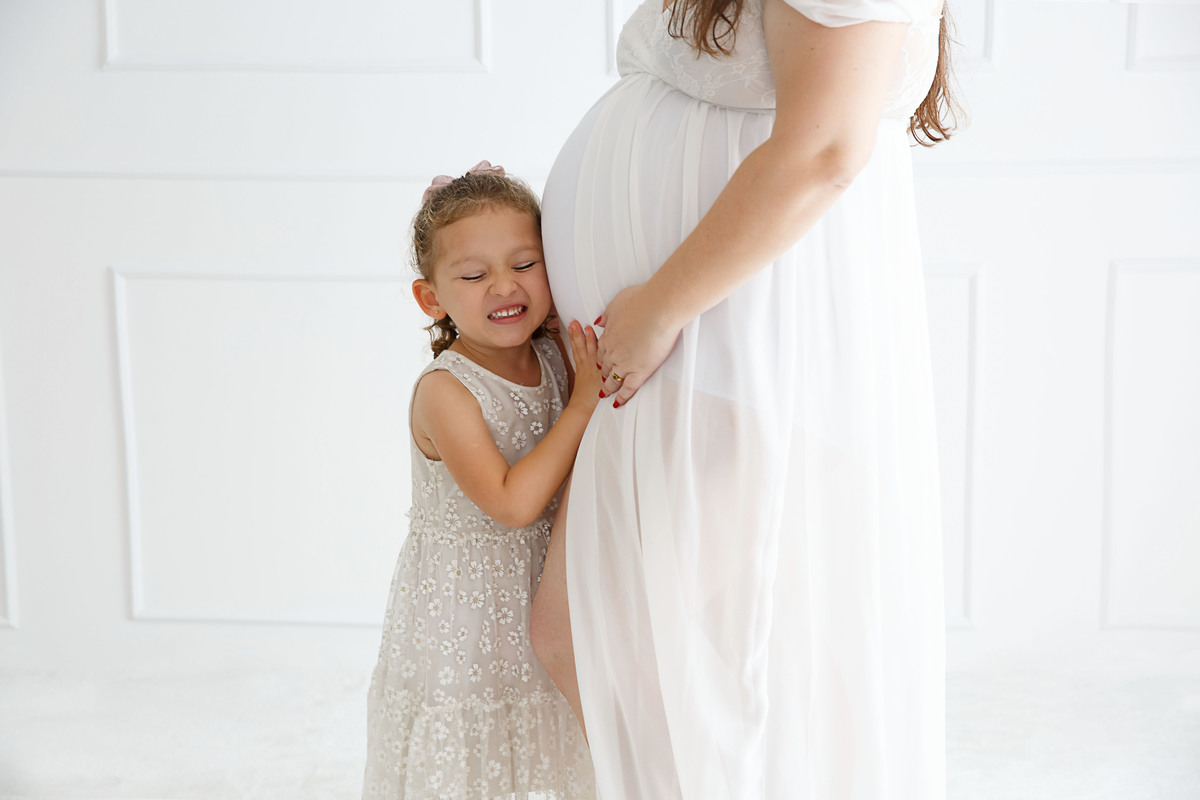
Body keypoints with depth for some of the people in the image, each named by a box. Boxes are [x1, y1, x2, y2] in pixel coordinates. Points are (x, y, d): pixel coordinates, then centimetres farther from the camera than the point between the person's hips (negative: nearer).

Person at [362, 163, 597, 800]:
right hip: (460, 619, -6)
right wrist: (583, 403, -27)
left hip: (539, 604, 6)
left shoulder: (555, 358, -3)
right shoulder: (443, 391, -21)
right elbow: (512, 503, -27)